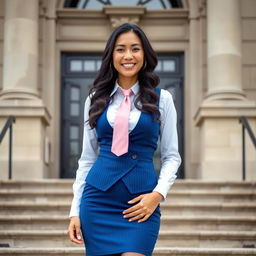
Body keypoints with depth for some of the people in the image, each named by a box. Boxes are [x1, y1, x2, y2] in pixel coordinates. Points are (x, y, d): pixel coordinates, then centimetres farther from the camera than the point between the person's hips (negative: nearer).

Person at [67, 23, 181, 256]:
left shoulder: (162, 99, 4)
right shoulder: (95, 99, 8)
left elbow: (171, 156, 5)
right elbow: (87, 158, 11)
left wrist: (158, 194, -11)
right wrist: (75, 210, 6)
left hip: (141, 203, -2)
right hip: (98, 200, 2)